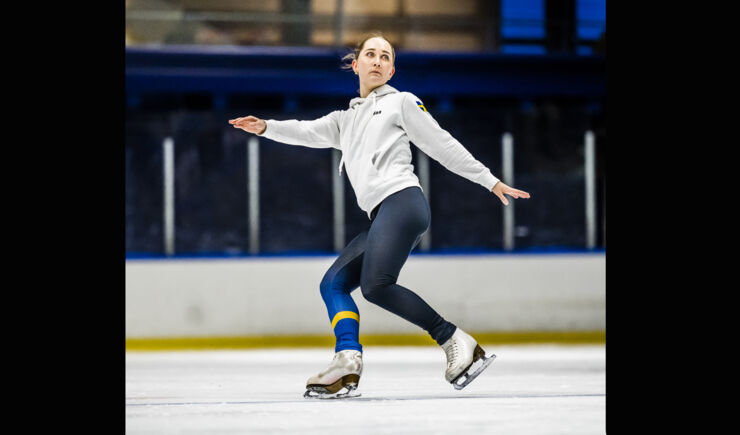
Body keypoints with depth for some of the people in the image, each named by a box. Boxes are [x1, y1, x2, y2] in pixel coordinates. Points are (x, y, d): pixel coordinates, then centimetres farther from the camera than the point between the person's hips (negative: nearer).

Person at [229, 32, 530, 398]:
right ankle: (347, 363, -21)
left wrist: (491, 181, 4)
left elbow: (443, 145, 8)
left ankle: (456, 342, -21)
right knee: (333, 283, -4)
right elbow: (308, 132, 15)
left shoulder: (401, 102, 11)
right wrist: (266, 128, -3)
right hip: (381, 217, 8)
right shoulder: (346, 120, 29)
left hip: (401, 201, -8)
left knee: (375, 286, -24)